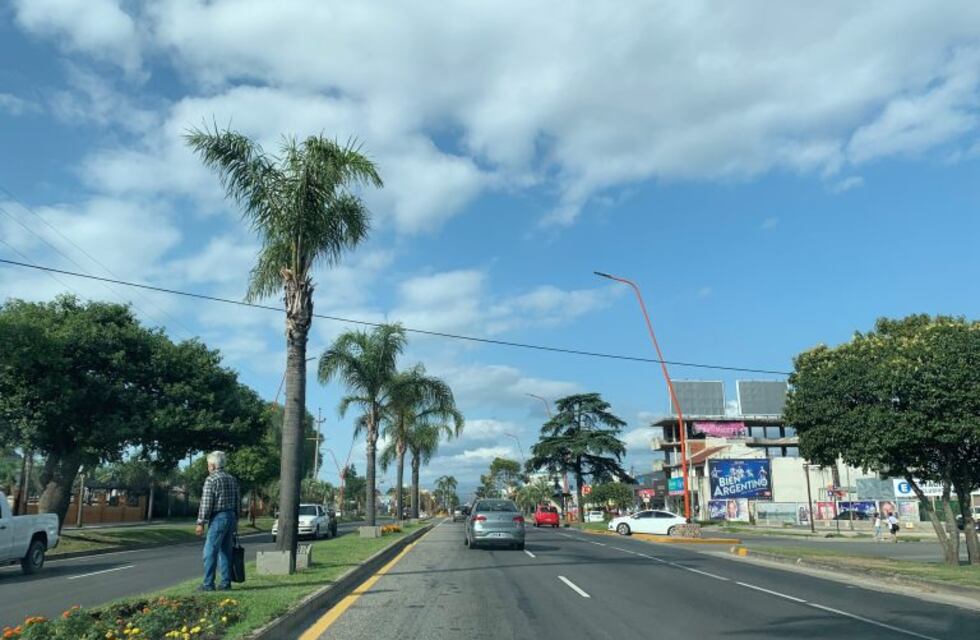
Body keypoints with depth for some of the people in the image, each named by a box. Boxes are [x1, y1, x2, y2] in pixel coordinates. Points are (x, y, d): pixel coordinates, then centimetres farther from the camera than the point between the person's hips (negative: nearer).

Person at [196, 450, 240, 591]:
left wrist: (201, 523, -9)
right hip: (231, 517, 8)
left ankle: (208, 584, -1)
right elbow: (238, 502, 15)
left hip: (218, 518, -7)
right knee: (225, 551, 11)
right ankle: (226, 582, 12)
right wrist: (235, 521, 21)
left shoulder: (211, 480, -10)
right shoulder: (232, 479, 12)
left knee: (210, 552, -2)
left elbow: (206, 503, -14)